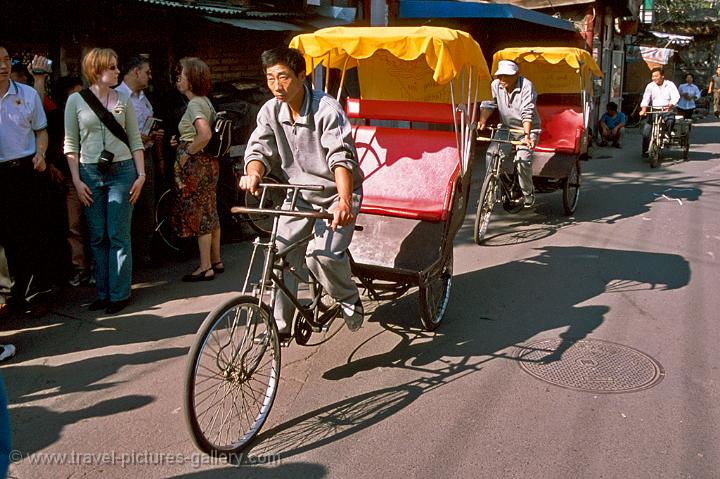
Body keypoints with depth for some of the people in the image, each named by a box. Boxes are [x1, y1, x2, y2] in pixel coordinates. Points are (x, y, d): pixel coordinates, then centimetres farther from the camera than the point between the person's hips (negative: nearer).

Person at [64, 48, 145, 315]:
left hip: (121, 172, 0)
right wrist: (76, 180, -3)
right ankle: (103, 292, 16)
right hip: (90, 173, 1)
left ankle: (119, 294, 7)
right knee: (97, 238, 6)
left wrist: (141, 174, -1)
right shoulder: (76, 100, 3)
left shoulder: (123, 100, 6)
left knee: (118, 236, -1)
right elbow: (71, 143, 4)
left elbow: (135, 140, 7)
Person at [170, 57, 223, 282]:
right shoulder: (204, 101, 12)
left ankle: (205, 267, 4)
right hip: (208, 162, 10)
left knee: (199, 215, -3)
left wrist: (186, 153, -17)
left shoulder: (194, 105, -16)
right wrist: (183, 144, 12)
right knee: (210, 213, 15)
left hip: (196, 164, -10)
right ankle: (216, 261, 24)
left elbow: (205, 135, -30)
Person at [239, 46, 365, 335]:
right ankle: (279, 324, 10)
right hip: (299, 194, 5)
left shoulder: (327, 109, -21)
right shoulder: (270, 111, -4)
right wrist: (253, 174, -33)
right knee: (279, 253, -6)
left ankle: (350, 301, 7)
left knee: (322, 255, -24)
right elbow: (259, 148, -8)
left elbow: (341, 157, -30)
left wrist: (344, 202, -46)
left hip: (336, 193, -5)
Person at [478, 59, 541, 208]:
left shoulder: (526, 86, -18)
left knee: (522, 159, -24)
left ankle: (528, 194, -1)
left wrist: (527, 135, -37)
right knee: (491, 154, -15)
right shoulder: (495, 85, -4)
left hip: (528, 129, -5)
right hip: (506, 129, 5)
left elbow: (527, 113, -27)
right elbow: (488, 104, -3)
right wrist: (482, 121, -23)